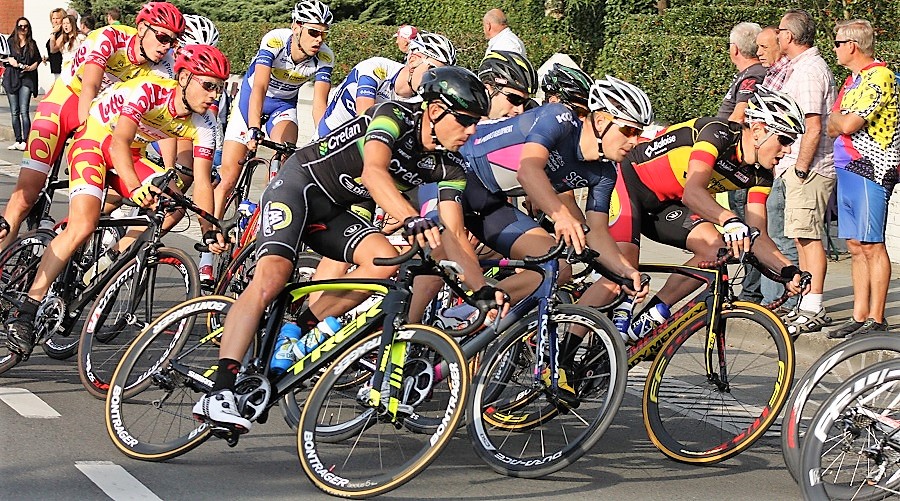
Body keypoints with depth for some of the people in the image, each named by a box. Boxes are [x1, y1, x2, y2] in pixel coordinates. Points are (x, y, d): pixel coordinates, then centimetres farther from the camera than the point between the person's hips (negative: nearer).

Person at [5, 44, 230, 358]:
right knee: (83, 226, -26)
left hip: (130, 156, 7)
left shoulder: (203, 122, -11)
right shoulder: (148, 90, -28)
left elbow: (201, 181, -11)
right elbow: (119, 142, -39)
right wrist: (136, 188, -54)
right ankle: (26, 314, -23)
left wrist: (208, 229, -22)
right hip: (94, 142, -7)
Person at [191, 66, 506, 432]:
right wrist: (413, 221, -53)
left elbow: (454, 234, -5)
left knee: (386, 260, -20)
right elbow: (373, 173, -39)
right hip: (298, 185, -7)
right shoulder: (395, 115, -22)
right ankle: (219, 394, -31)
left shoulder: (450, 168, -3)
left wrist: (483, 288, -18)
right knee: (271, 278, -26)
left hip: (334, 211, 7)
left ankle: (298, 332, -7)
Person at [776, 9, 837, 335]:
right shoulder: (805, 66, 18)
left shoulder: (809, 70, -15)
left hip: (808, 167, -10)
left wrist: (801, 169, -19)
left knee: (808, 236, -8)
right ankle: (808, 306, 19)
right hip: (799, 165, 10)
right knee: (801, 237, 13)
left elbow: (813, 127, -22)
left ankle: (813, 311, -6)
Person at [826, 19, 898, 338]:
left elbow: (847, 124, -18)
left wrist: (834, 117, 1)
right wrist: (836, 122, 2)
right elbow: (833, 129, 21)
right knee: (856, 247, 9)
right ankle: (859, 316, 13)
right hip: (846, 169, 10)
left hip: (871, 169, -10)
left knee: (871, 246, -8)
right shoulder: (852, 80, 19)